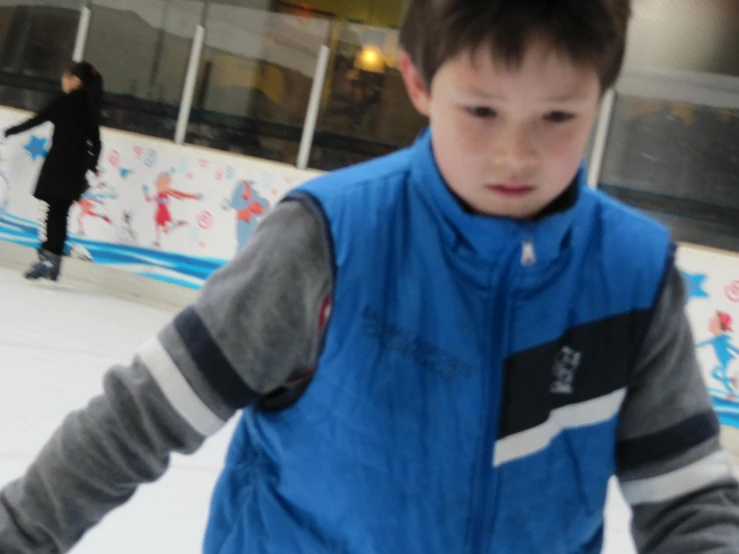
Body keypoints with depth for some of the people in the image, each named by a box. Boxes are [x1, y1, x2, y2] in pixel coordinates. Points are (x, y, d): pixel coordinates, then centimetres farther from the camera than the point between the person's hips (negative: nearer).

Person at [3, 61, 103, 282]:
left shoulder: (66, 100, -7)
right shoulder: (89, 105, 13)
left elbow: (39, 119, -4)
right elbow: (95, 140, 17)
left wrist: (11, 131, 7)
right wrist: (92, 165, 26)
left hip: (60, 160, -7)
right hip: (78, 165, 7)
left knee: (55, 211, -10)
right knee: (60, 213, 9)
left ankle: (48, 257, -16)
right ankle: (54, 261, 11)